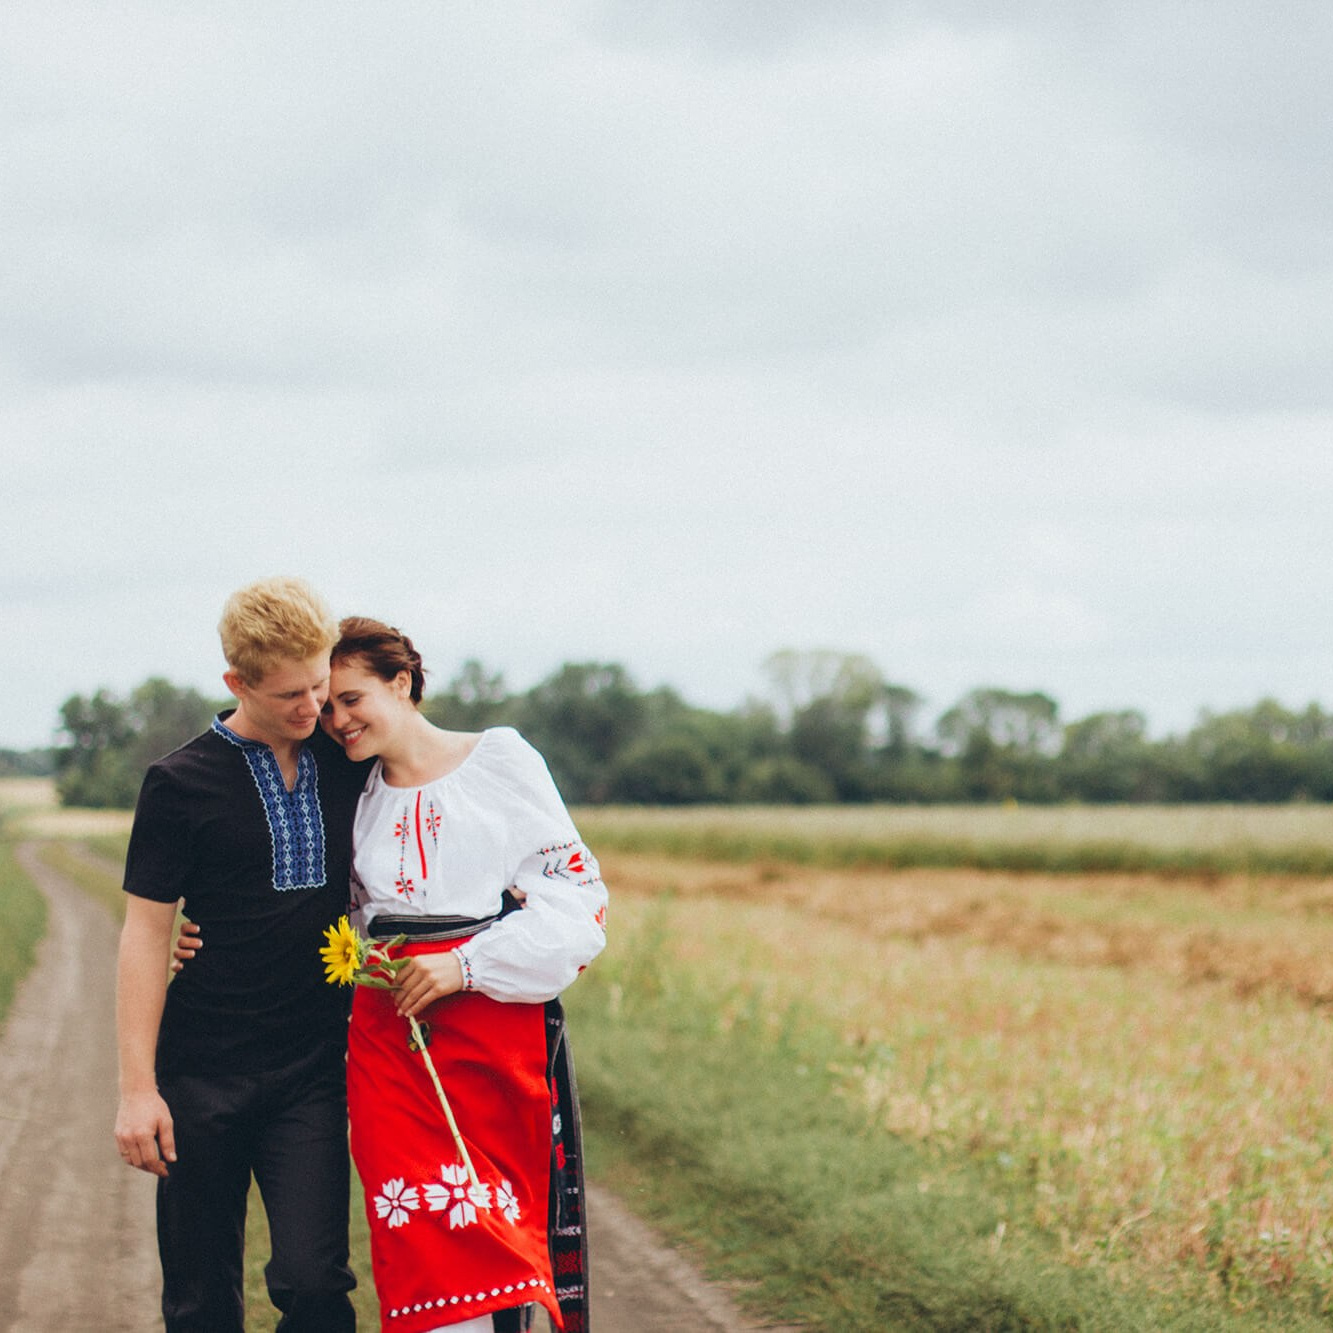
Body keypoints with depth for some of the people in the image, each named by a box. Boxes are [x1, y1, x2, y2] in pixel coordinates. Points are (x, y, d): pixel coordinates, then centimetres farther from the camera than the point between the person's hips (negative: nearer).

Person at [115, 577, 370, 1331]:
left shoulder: (345, 765, 6)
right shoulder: (183, 784, -3)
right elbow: (146, 935, -3)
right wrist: (137, 1086, -8)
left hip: (312, 1070, 2)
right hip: (203, 1072, -2)